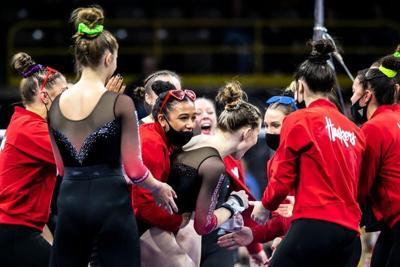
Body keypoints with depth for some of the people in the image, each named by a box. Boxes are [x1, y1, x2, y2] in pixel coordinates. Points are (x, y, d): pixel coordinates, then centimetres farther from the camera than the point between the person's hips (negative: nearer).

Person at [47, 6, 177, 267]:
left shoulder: (56, 106, 6)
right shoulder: (120, 103, -8)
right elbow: (133, 169, -6)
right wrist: (159, 188, 13)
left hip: (71, 203, 4)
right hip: (110, 204, -4)